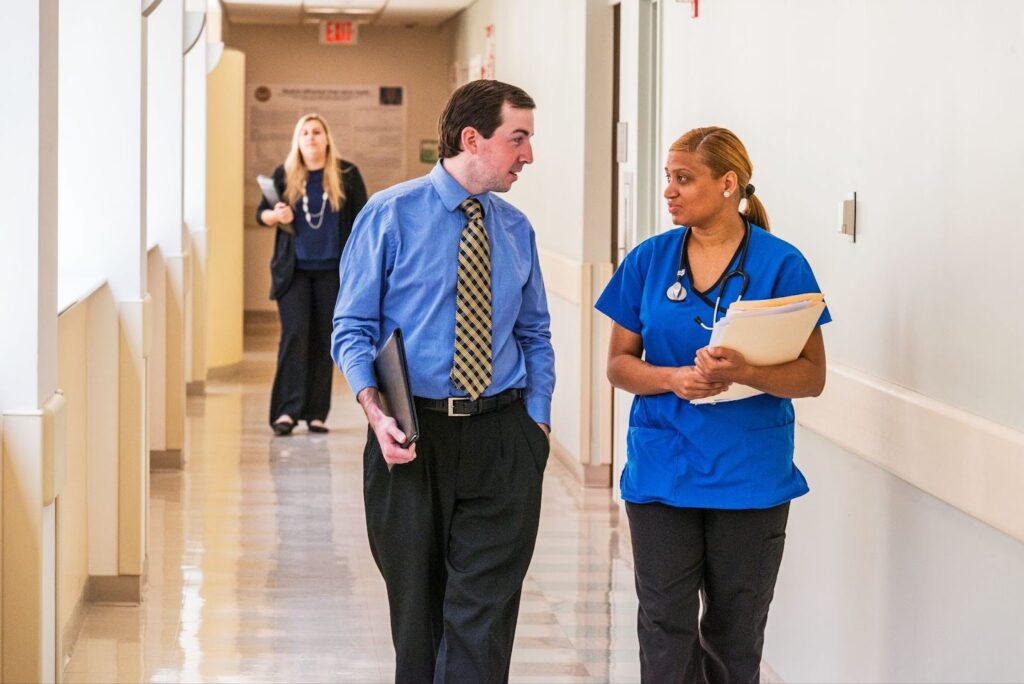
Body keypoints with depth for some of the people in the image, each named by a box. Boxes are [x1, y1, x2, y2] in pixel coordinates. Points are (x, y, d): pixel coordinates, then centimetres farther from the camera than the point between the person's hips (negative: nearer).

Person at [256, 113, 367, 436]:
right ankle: (287, 410, -14)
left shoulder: (346, 174, 1)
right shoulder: (284, 175, 3)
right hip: (292, 270, 0)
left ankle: (316, 413, 7)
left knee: (323, 340, 3)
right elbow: (261, 213, 11)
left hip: (331, 270, 0)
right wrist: (276, 215, -12)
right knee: (294, 335, -11)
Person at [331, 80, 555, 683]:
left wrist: (537, 424, 2)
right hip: (413, 437, -2)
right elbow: (353, 328, -4)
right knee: (417, 610, 11)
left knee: (484, 616, -5)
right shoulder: (391, 214, -4)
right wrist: (377, 414, -19)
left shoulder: (516, 229, 8)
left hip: (502, 439, 2)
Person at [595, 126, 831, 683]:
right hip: (662, 467, 2)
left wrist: (741, 372, -23)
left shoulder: (781, 265, -4)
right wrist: (673, 378, -14)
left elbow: (811, 376, -5)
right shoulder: (648, 260, 4)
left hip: (750, 474, -2)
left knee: (736, 636, 9)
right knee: (666, 629, -1)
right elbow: (619, 364, 7)